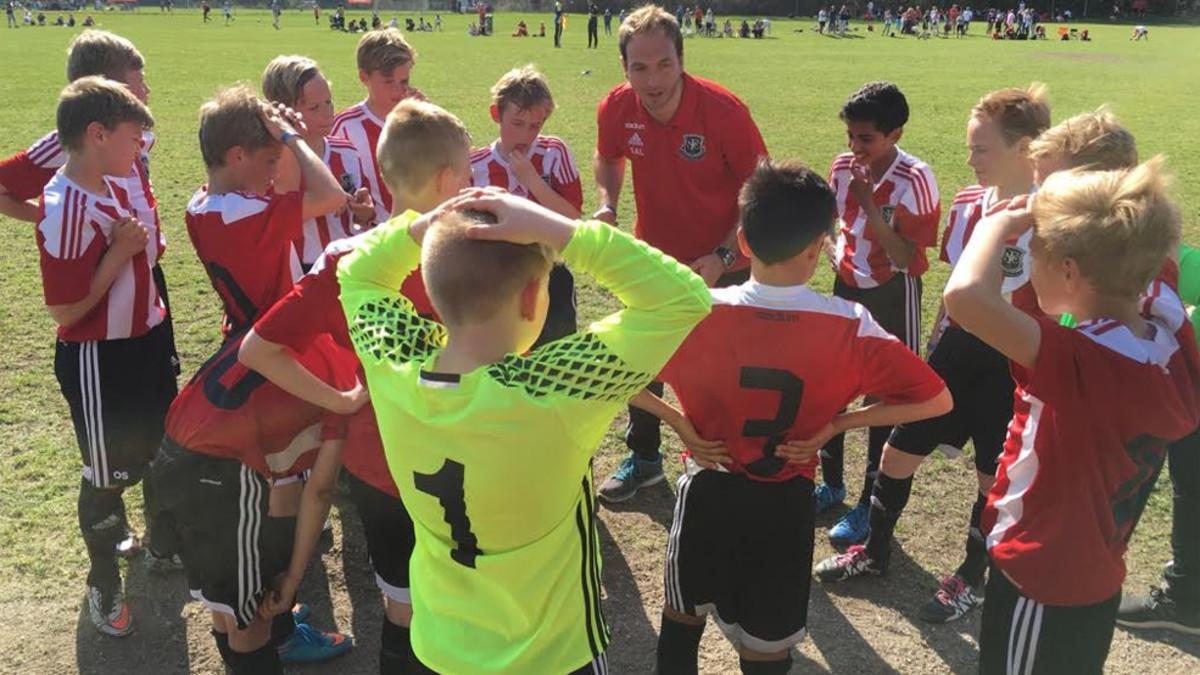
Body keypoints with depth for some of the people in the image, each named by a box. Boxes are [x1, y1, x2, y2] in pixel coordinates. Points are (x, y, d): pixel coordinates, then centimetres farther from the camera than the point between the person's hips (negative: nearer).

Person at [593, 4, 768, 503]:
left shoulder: (723, 110, -26)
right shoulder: (617, 109, -15)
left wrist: (722, 255, -23)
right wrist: (606, 204, -11)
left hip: (720, 266, -4)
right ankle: (643, 460, 41)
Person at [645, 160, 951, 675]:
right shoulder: (851, 328, -17)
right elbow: (936, 399, -7)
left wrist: (681, 424, -6)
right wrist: (833, 425, -7)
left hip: (707, 493, 0)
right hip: (785, 505, 0)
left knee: (682, 617, 26)